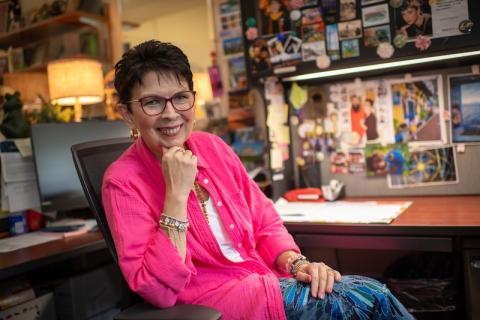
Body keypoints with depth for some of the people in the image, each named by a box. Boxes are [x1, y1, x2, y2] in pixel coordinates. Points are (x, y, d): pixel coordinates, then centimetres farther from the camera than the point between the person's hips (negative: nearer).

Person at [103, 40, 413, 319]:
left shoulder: (213, 146, 5)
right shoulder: (122, 181, -11)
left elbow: (264, 222, 10)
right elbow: (158, 290, -19)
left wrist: (296, 262, -9)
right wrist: (177, 194, -23)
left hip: (265, 278, 5)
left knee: (372, 294, -17)